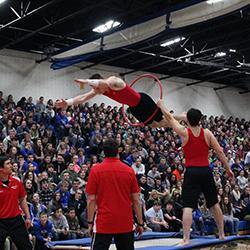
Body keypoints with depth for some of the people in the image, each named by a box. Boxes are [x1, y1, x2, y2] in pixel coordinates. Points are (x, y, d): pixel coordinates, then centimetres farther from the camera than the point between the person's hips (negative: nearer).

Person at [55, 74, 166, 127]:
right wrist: (67, 102, -28)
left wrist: (86, 81, -75)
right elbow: (83, 98, -15)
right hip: (134, 108, 8)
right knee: (153, 124, 22)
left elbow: (103, 82, -63)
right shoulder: (99, 89, -12)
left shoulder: (114, 81, -37)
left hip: (143, 101, -8)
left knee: (161, 121, 8)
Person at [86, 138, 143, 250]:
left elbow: (91, 200, -5)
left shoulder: (96, 170, -4)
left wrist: (90, 222, 2)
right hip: (126, 224, 2)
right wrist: (140, 223, 8)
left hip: (103, 223, -2)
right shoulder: (129, 171, 0)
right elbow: (136, 200, 1)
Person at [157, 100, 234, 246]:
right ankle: (222, 234, 28)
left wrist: (161, 104, 22)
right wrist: (228, 168, 10)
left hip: (192, 172, -3)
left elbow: (169, 117, 7)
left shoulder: (184, 133, -5)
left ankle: (186, 239, -13)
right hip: (206, 171, 4)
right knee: (214, 203, 17)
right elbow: (219, 151, 2)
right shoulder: (207, 133, 2)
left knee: (188, 206, -6)